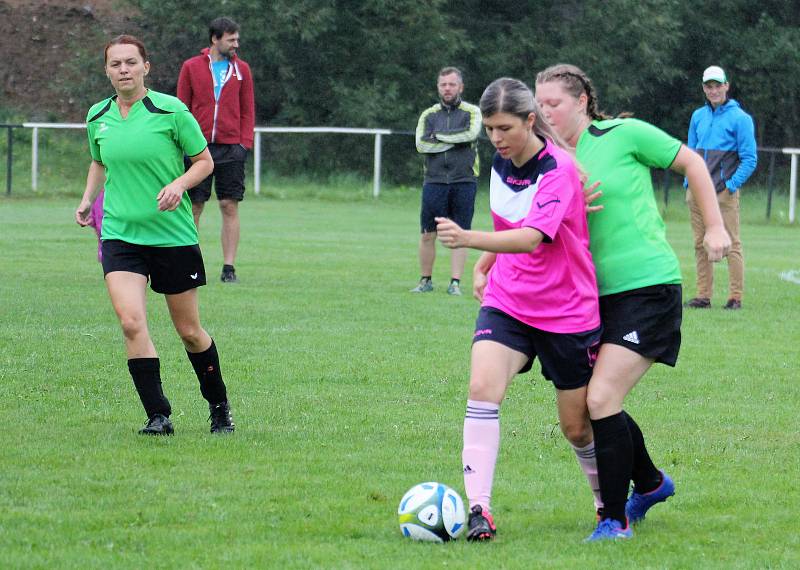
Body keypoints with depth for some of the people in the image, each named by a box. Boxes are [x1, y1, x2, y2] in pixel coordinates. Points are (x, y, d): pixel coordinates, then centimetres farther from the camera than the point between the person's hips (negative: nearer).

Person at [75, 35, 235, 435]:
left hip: (174, 235, -2)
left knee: (189, 331, 7)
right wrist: (88, 198, 7)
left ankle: (219, 408, 30)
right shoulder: (97, 117, 4)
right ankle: (158, 416, -13)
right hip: (120, 234, 2)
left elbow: (204, 160, 0)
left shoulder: (171, 111, -9)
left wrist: (179, 184, -18)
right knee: (131, 322, -19)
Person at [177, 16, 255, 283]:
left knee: (230, 207, -1)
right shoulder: (191, 68, 3)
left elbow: (248, 111, 9)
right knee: (194, 206, 2)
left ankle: (229, 268, 2)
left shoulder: (241, 69, 7)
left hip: (230, 149, 1)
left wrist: (245, 142, -2)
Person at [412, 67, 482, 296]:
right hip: (434, 181, 2)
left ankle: (455, 282, 4)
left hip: (463, 182, -2)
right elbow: (421, 144, -3)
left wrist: (439, 136, -8)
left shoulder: (472, 112, 6)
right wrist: (455, 140, -7)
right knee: (428, 235, 1)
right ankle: (426, 280, 11)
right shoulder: (429, 115, 12)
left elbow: (471, 134, -15)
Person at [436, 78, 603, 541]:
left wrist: (469, 239, -49)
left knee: (578, 426, 6)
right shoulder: (500, 164, 2)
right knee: (482, 388, -21)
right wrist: (484, 267, 7)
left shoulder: (558, 170, -20)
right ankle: (479, 509, -24)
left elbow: (531, 238, -35)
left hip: (568, 311, -5)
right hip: (507, 302, 5)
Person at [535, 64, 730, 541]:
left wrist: (715, 226, 1)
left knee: (601, 399, -17)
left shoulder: (624, 135, -6)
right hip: (596, 296, 7)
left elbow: (691, 162, 4)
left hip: (648, 286, -7)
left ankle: (615, 520, -7)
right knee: (589, 406, 8)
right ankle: (651, 483, 36)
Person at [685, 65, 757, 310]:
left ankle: (735, 297, -4)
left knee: (731, 244, -7)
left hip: (724, 192, -6)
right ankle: (703, 295, 12)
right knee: (701, 244, 7)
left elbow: (750, 159, -6)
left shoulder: (740, 118, -4)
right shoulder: (698, 116, 12)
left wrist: (731, 186, -11)